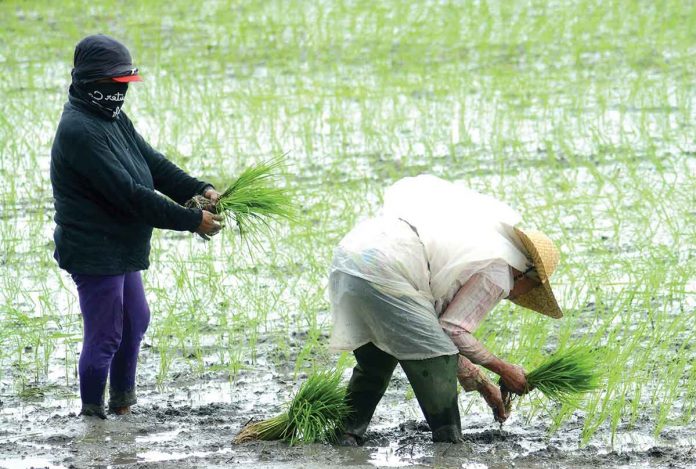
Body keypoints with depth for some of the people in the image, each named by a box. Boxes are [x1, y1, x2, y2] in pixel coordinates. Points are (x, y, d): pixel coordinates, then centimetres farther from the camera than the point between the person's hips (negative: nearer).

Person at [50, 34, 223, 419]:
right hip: (95, 253, -11)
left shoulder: (112, 119, 9)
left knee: (135, 322, 22)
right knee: (104, 337, -3)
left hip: (121, 250, 11)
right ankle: (92, 415, 9)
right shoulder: (79, 131, -24)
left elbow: (153, 163, 8)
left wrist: (200, 189, -10)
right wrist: (192, 221, -24)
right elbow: (129, 195, -28)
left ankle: (122, 400, 36)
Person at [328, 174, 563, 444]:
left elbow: (444, 328, 31)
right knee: (435, 362, 1)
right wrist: (502, 369, 11)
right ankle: (448, 443, 8)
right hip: (384, 273, -10)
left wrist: (482, 385, 34)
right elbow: (453, 331, 0)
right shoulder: (499, 273, 2)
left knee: (375, 361, 26)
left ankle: (346, 436, 23)